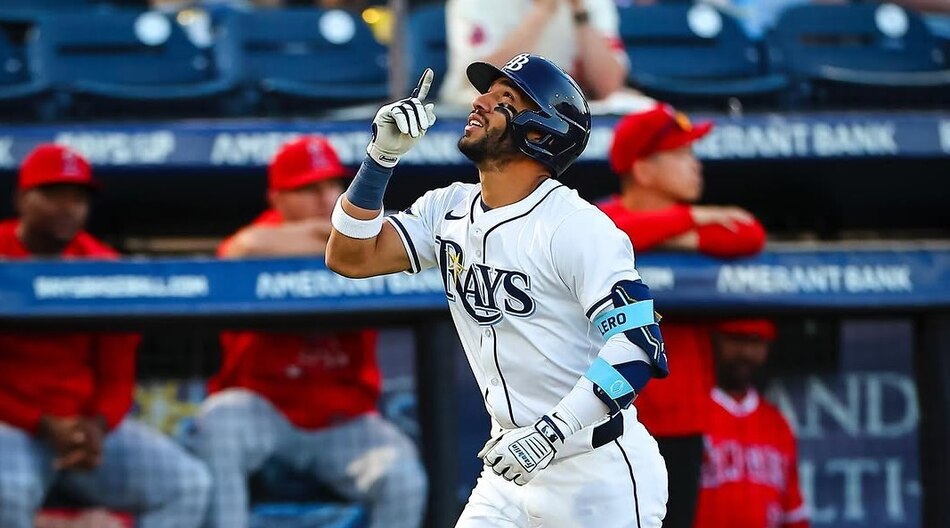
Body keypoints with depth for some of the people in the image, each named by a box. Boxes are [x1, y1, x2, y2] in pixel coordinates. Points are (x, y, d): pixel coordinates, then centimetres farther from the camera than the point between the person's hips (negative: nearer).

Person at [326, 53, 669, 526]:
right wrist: (383, 153, -7)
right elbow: (350, 257, 5)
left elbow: (637, 345, -21)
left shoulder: (576, 226, -15)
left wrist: (551, 433, -28)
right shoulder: (449, 210, 8)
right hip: (512, 466, 7)